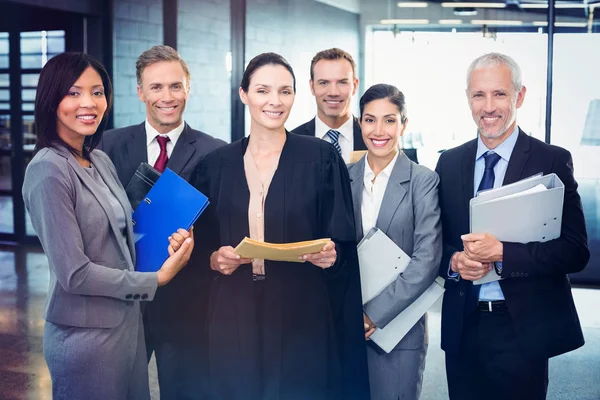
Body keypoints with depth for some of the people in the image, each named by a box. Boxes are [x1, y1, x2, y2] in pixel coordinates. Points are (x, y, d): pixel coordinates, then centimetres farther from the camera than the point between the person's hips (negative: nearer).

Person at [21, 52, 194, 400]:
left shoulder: (102, 161, 6)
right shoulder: (48, 170, -18)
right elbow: (73, 273, -20)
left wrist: (168, 242, -6)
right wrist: (156, 279, -13)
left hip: (129, 320, 7)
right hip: (86, 334, -7)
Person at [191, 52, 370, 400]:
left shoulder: (322, 158, -1)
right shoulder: (216, 165, 6)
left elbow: (343, 244, 0)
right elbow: (202, 243, 10)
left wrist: (330, 255, -20)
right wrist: (213, 258, -10)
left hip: (303, 317, -2)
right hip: (234, 318, 2)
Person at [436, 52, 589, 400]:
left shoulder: (553, 162, -6)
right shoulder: (449, 163, 6)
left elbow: (576, 251, -11)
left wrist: (502, 254, -22)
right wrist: (453, 260, -10)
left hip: (523, 329, -3)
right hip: (462, 328, 4)